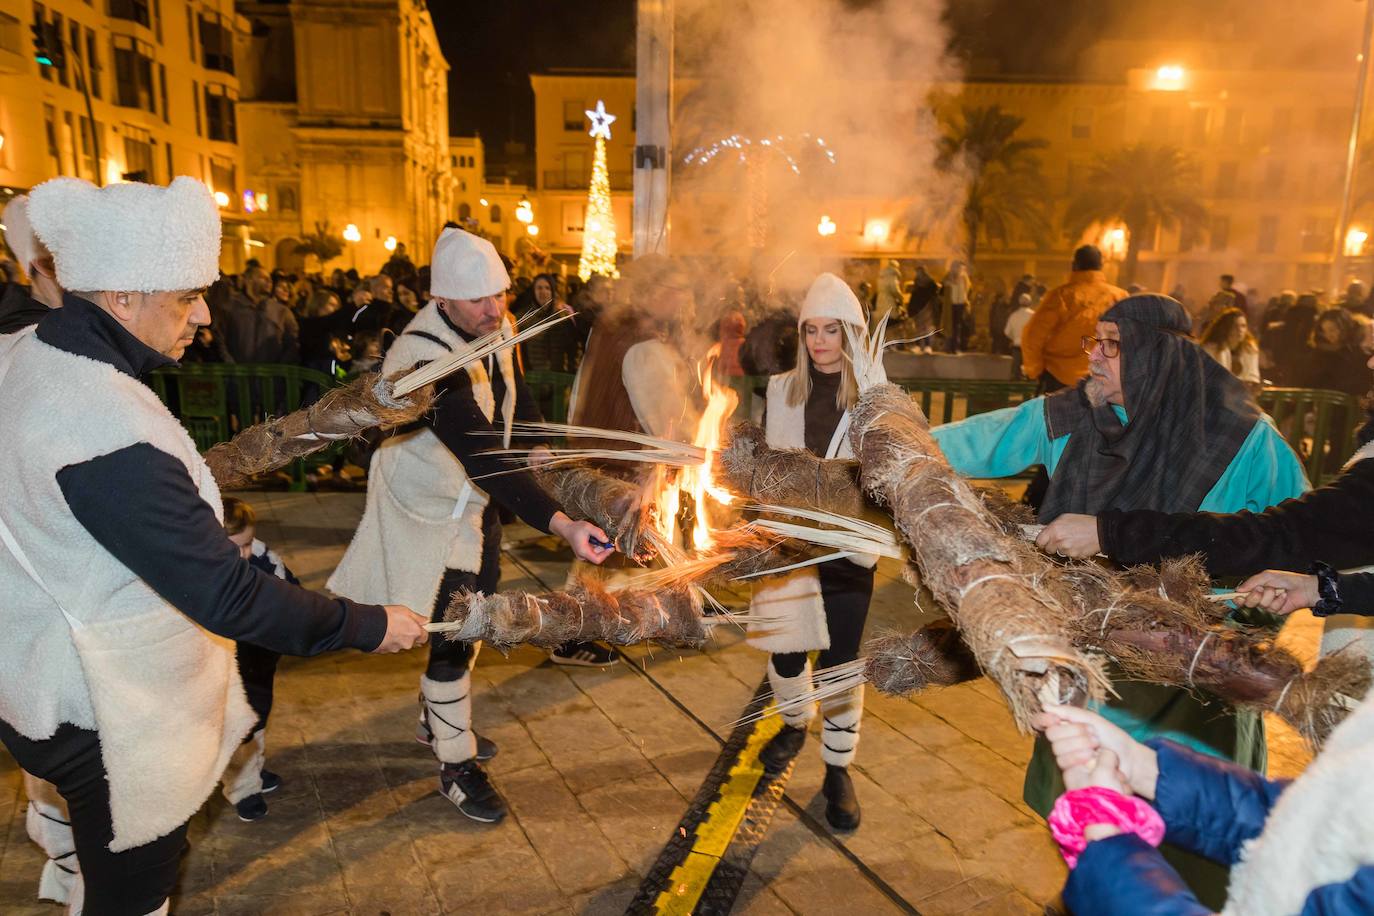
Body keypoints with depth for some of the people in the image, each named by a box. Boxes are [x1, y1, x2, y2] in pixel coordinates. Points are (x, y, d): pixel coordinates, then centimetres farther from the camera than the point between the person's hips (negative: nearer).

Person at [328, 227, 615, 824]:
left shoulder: (495, 328, -8)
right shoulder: (429, 361, -34)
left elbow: (516, 395, 11)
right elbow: (485, 458, -43)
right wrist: (560, 524, -51)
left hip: (476, 498, 8)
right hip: (433, 508, -8)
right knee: (453, 635, -1)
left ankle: (436, 719, 44)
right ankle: (455, 766, 19)